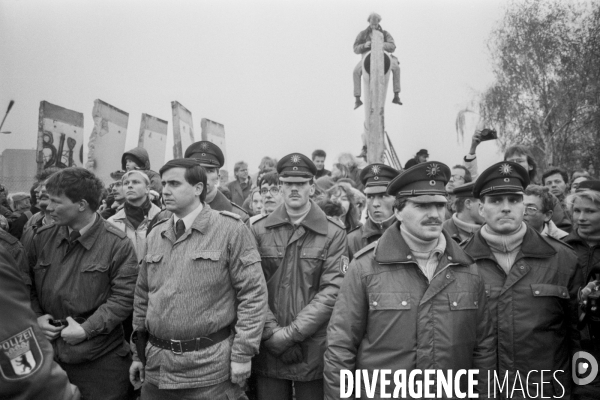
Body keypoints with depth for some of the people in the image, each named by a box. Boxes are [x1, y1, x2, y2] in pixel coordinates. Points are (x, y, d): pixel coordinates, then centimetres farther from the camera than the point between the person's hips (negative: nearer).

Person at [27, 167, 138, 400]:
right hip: (49, 356, 4)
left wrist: (86, 329, -17)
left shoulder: (117, 244, -13)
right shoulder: (42, 237, 2)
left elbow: (124, 297, -13)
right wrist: (36, 316, -3)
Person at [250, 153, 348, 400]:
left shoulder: (333, 233, -3)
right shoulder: (258, 231, 1)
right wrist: (273, 334, -12)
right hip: (268, 349, 1)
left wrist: (290, 333, -13)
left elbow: (332, 291, -9)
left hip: (313, 350, -1)